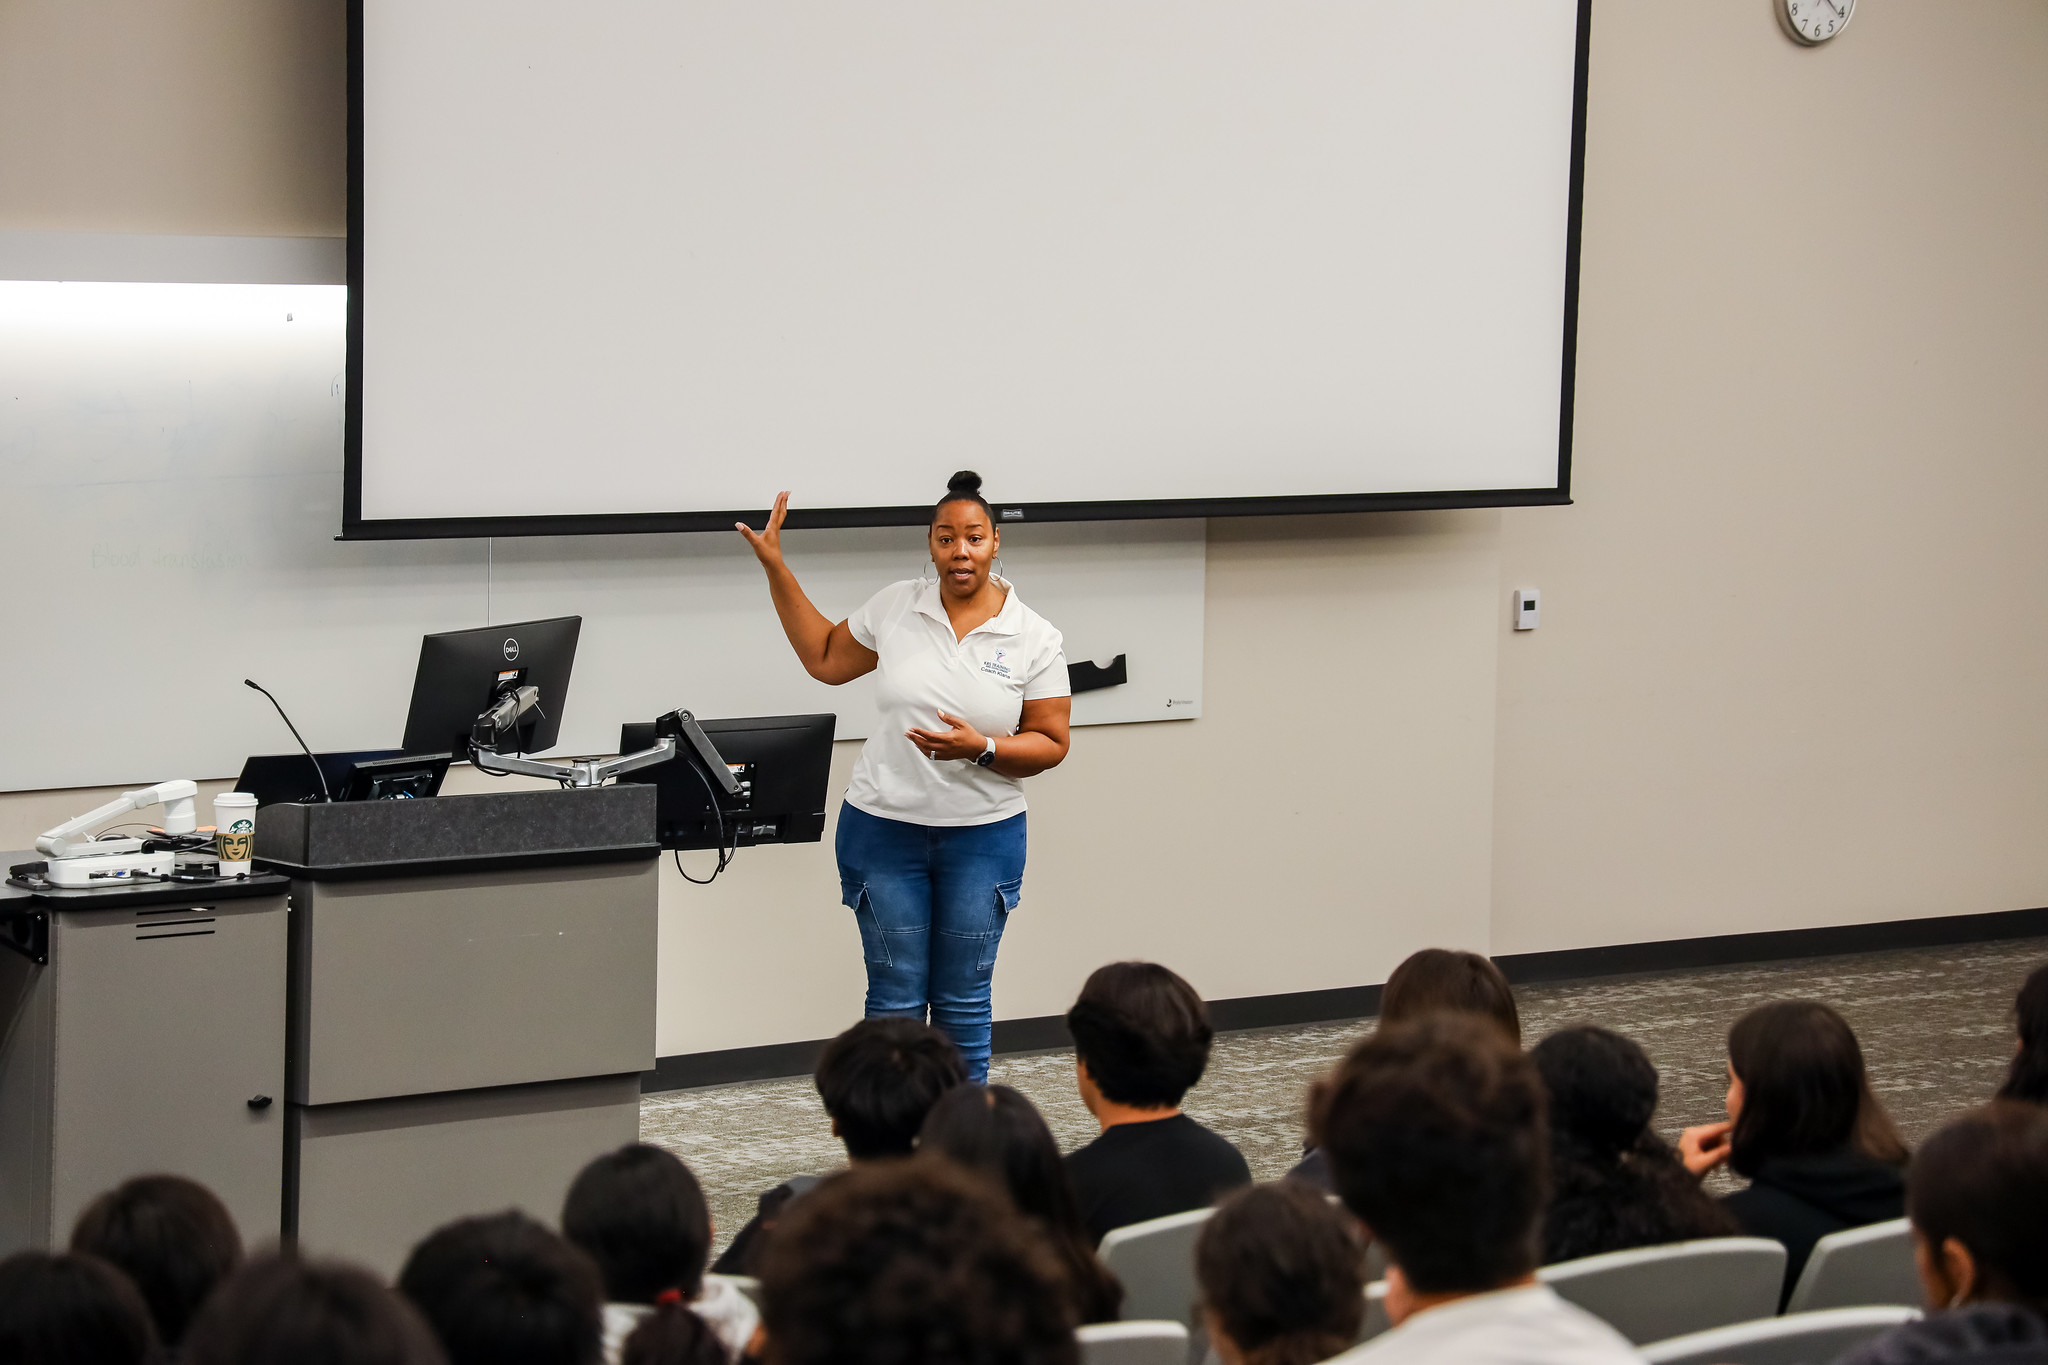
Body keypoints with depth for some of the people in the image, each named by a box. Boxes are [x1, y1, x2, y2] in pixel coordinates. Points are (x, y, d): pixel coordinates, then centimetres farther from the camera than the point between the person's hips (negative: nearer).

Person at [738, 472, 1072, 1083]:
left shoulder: (1034, 639, -5)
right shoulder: (896, 608, 0)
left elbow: (1050, 744, -2)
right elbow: (824, 659, 14)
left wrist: (981, 748, -20)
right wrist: (776, 568, 10)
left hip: (982, 837, -1)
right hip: (885, 828, 1)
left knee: (962, 1001, 7)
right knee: (895, 998, 5)